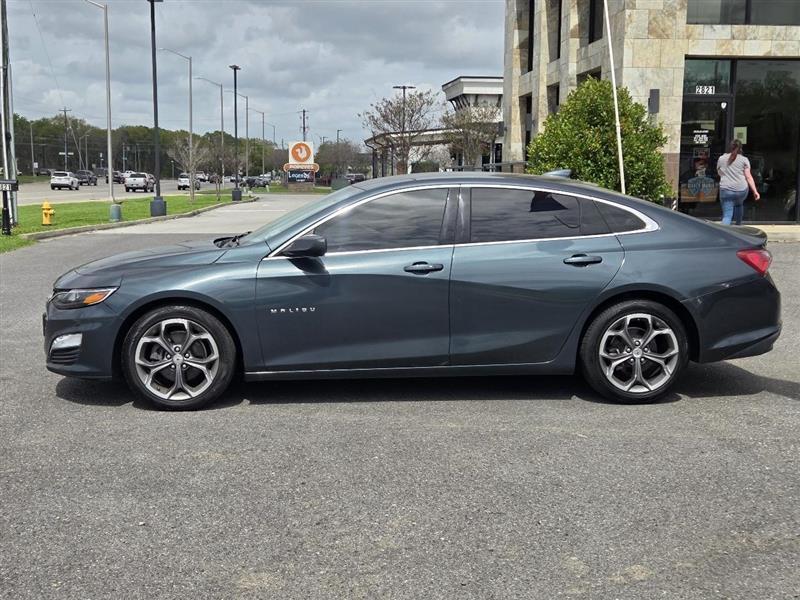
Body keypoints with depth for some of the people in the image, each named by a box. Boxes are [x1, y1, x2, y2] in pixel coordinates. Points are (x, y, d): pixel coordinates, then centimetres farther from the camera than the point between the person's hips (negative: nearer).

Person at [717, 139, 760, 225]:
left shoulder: (721, 159, 8)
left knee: (727, 215, -3)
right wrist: (755, 191, -3)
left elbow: (719, 173, 21)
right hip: (741, 190, 1)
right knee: (739, 205, 32)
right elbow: (748, 177, -3)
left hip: (726, 190, -1)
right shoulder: (744, 159, 2)